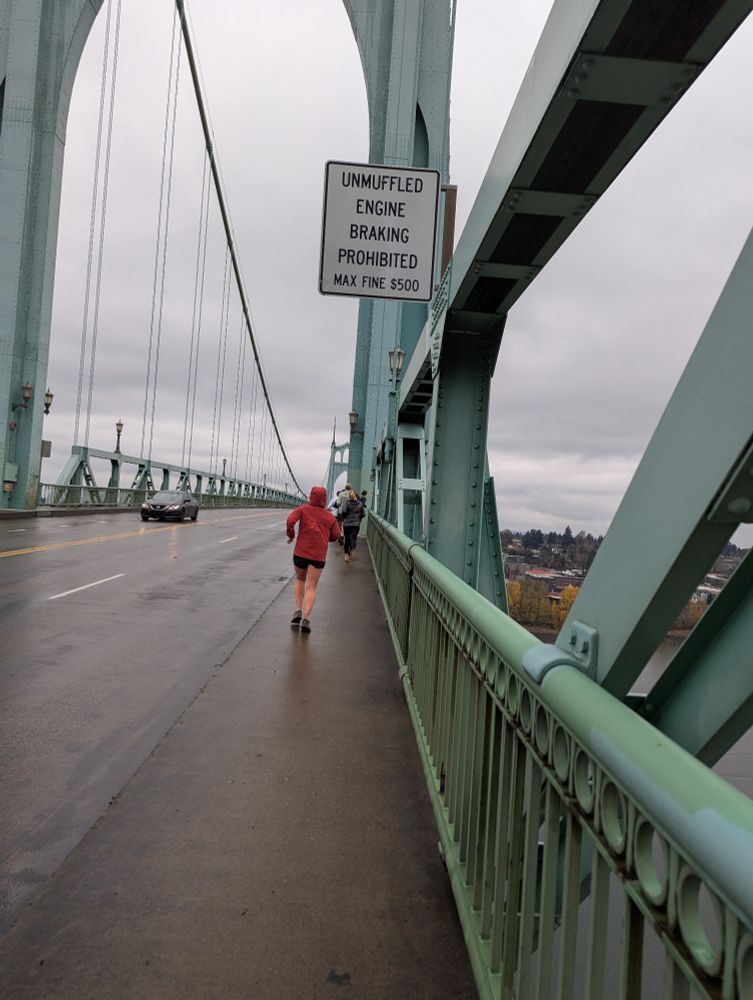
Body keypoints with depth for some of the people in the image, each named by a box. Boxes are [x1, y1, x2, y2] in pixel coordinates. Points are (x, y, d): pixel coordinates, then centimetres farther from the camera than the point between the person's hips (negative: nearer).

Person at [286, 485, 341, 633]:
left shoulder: (303, 510, 1)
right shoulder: (329, 517, 7)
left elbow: (290, 520, -15)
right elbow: (335, 535, 7)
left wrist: (291, 535, 1)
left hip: (301, 552, 0)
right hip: (319, 555, 0)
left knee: (300, 580, 24)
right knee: (311, 587, 2)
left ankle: (298, 611, 12)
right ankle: (306, 618, -13)